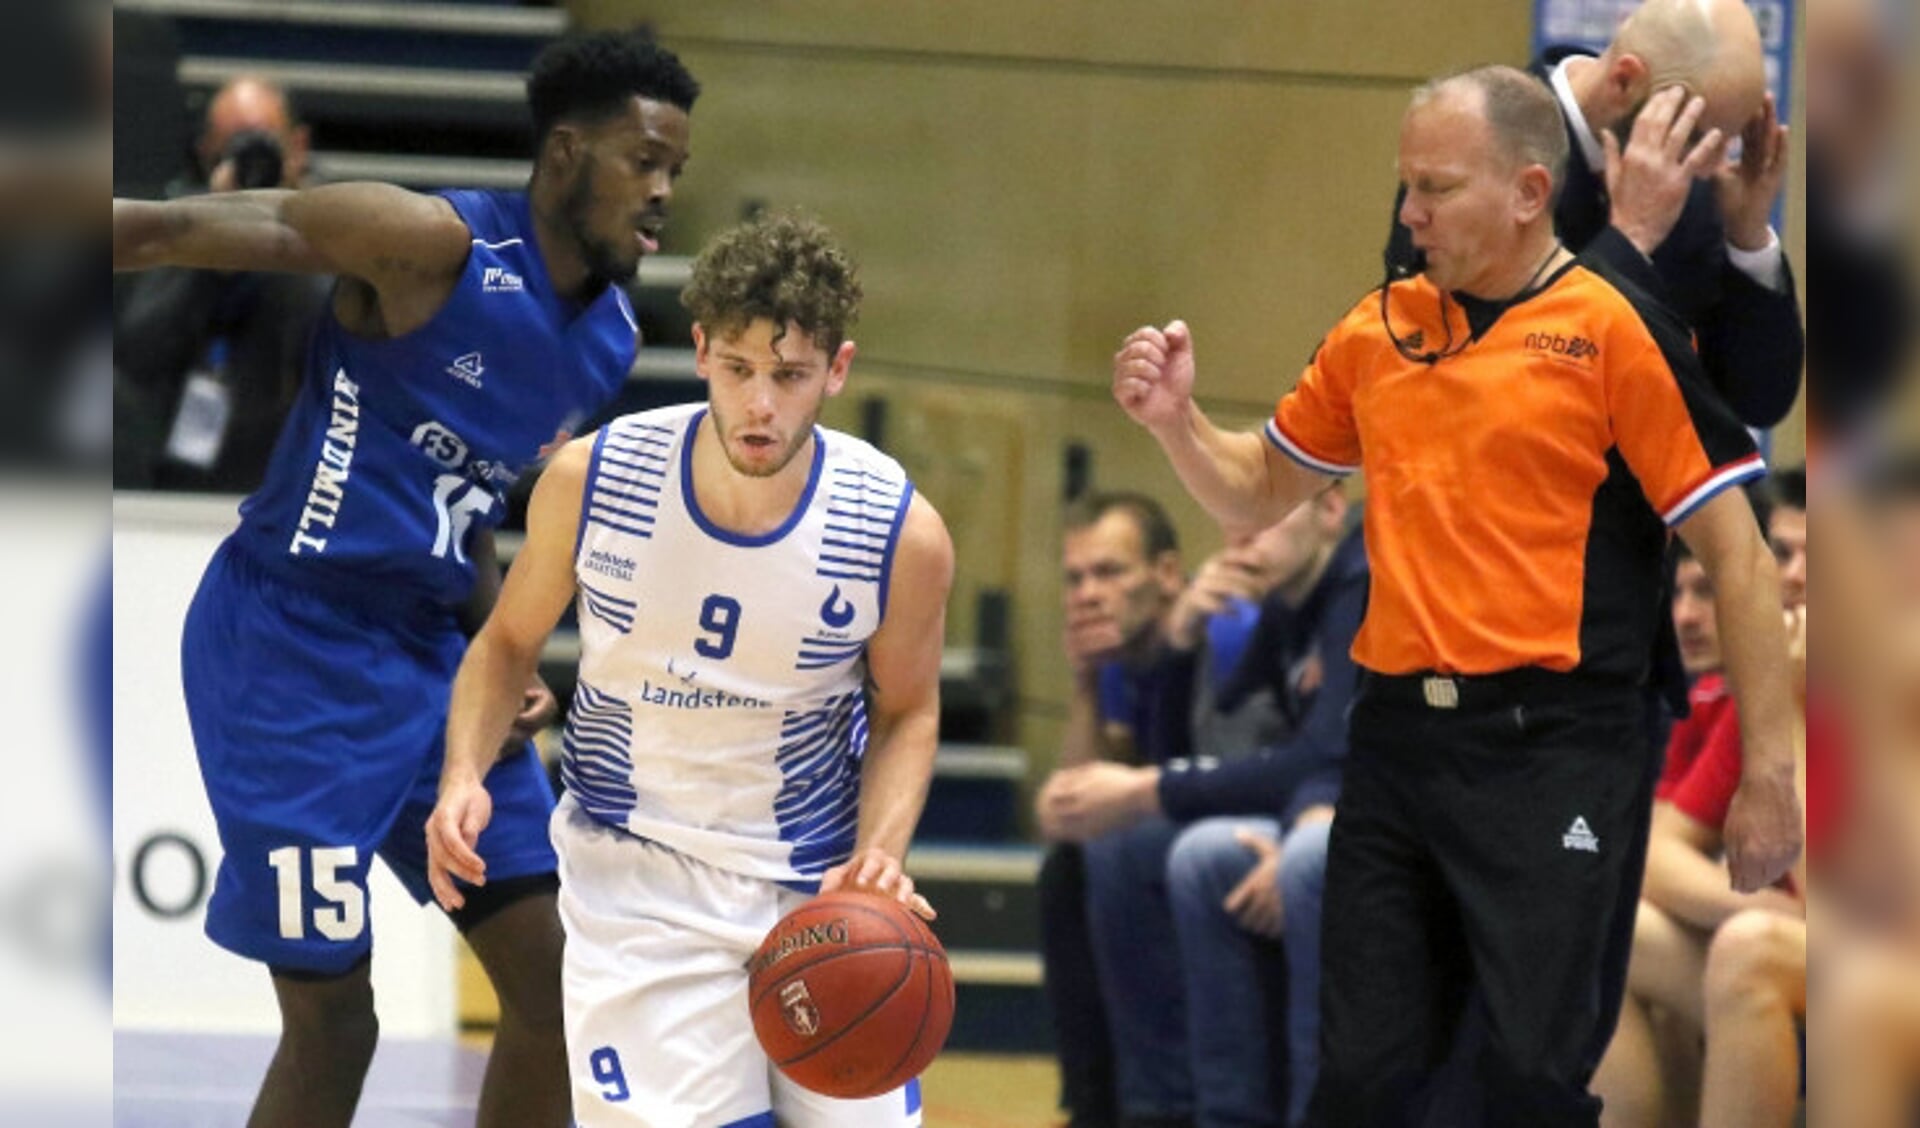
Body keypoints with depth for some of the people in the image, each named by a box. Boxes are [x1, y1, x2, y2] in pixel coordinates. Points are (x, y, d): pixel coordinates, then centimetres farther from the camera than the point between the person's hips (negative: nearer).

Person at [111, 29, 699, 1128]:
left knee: (553, 983, 5)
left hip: (430, 658, 8)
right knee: (332, 1018, -6)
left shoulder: (608, 343, 7)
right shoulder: (438, 245, -17)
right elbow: (195, 227, -20)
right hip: (294, 652, -8)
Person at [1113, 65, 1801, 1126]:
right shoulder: (1378, 329, 11)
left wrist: (1768, 771, -11)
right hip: (1395, 739, 6)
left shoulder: (1618, 331, -6)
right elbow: (1261, 491, 23)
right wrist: (1177, 422, 2)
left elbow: (1733, 554, -7)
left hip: (1552, 755, -5)